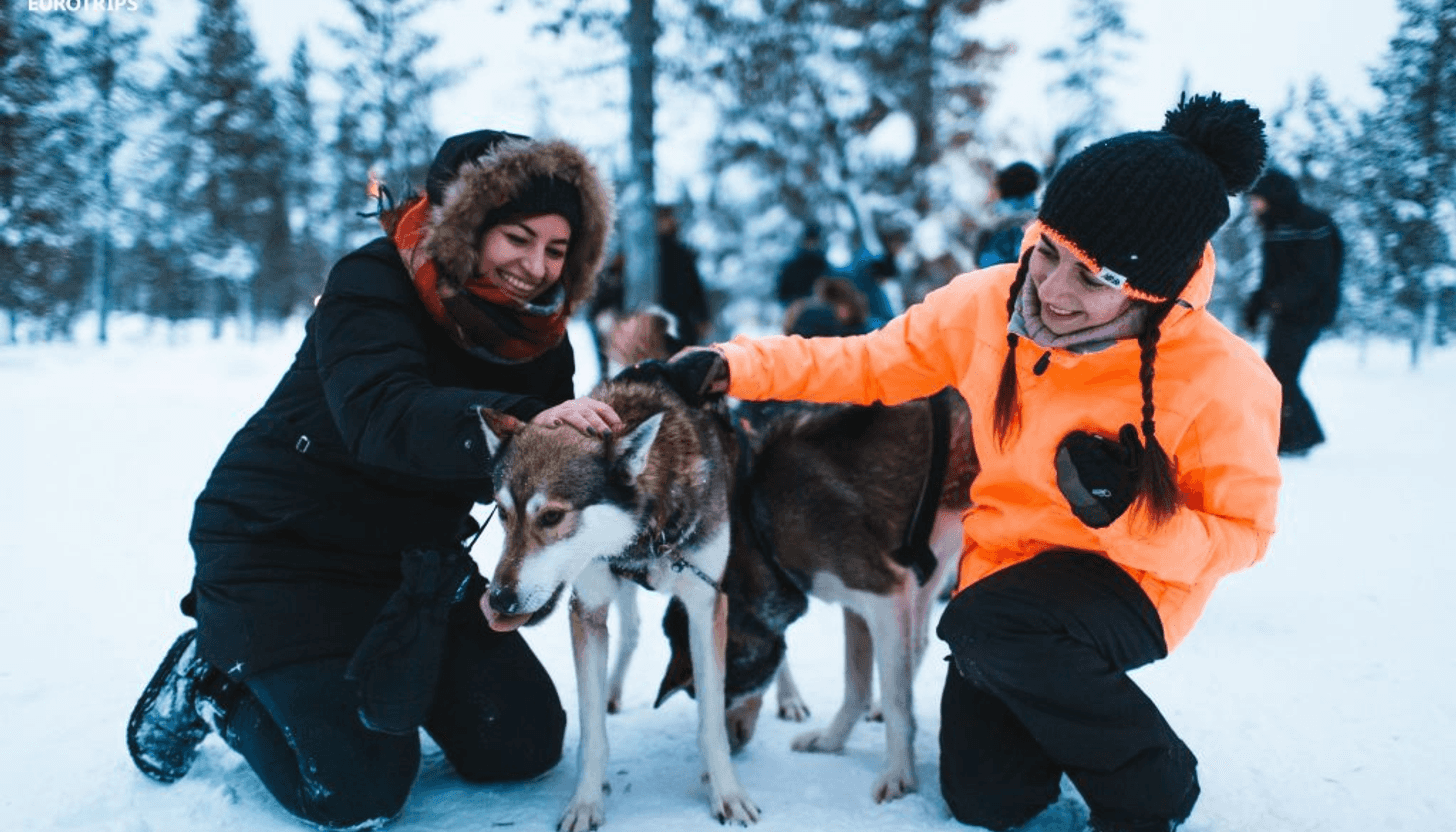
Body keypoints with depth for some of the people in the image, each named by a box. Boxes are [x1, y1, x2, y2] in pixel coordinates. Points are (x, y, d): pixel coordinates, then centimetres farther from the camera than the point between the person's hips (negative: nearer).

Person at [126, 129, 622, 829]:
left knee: (527, 742, 1)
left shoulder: (537, 331, -3)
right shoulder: (373, 285, -21)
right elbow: (380, 417, -40)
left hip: (416, 555, 6)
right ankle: (211, 680, 13)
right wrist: (518, 423, -55)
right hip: (280, 546, -6)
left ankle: (374, 679, 25)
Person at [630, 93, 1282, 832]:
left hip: (1130, 581, -4)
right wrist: (730, 368, -13)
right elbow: (870, 362, -3)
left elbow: (1239, 533, -13)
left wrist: (1124, 512, -33)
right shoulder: (990, 303, -15)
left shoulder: (1222, 382, -24)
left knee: (986, 627, -35)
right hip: (1003, 566, 4)